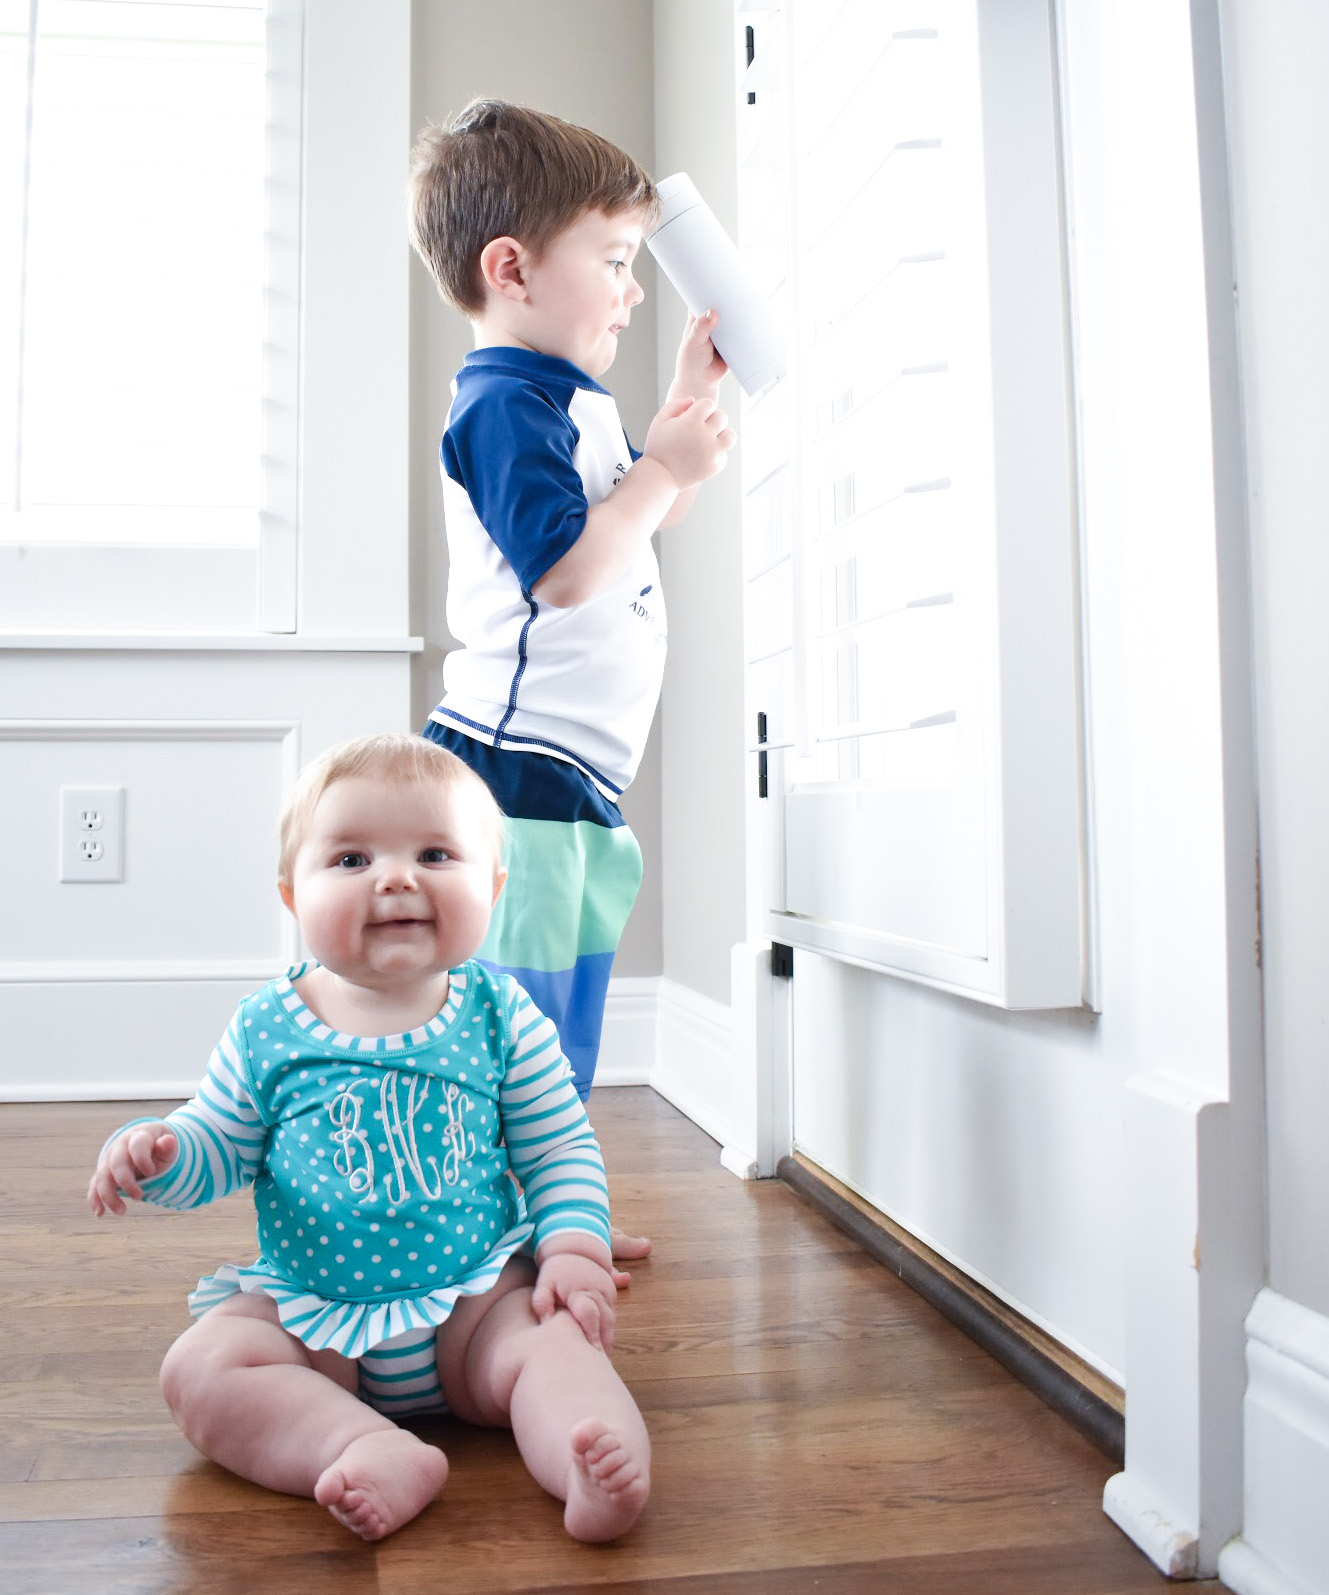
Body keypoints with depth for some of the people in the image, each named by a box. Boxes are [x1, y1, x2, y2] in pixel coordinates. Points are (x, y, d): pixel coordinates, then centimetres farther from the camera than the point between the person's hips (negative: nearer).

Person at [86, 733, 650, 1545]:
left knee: (556, 1337, -27)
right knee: (200, 1367, -21)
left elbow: (561, 1150, 1)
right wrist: (155, 1151, -15)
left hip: (477, 1300, -1)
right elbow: (217, 1148, 7)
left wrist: (576, 1246, -14)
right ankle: (378, 1452, -37)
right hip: (307, 1309, 2)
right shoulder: (267, 1030, -2)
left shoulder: (502, 1016, -4)